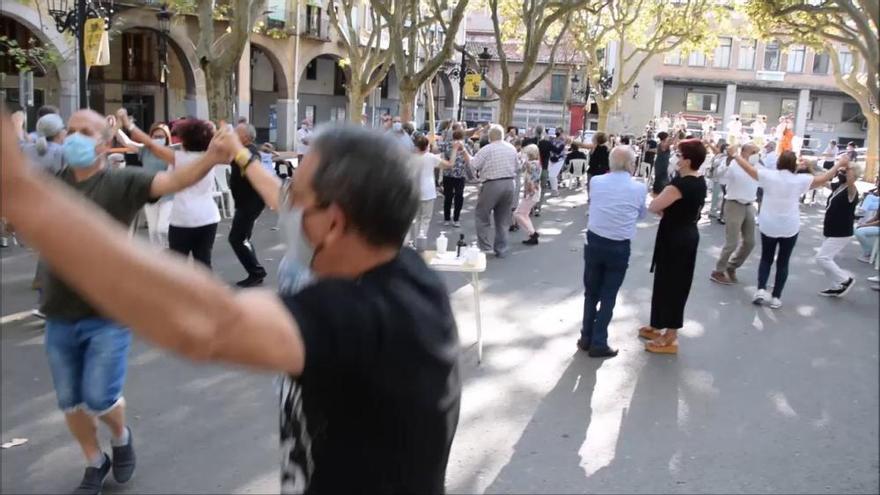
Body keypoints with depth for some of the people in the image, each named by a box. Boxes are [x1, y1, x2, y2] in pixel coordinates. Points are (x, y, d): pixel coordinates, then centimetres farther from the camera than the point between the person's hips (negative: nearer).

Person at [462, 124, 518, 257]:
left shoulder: (487, 149, -11)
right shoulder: (512, 149, 7)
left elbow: (472, 164, -8)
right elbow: (514, 168, 13)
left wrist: (464, 152, 4)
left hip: (492, 185, -6)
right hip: (509, 184, 6)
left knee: (482, 215, 8)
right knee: (503, 219, 13)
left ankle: (484, 245, 2)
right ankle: (501, 250, 16)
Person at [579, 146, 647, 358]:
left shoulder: (596, 182, -1)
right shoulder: (639, 188, -7)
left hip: (593, 242, 2)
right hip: (619, 248, -2)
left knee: (591, 292, 16)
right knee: (608, 296, 8)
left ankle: (586, 338, 26)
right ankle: (598, 343, 14)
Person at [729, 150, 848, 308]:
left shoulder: (768, 175, -10)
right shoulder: (800, 180, -9)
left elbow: (748, 167, -2)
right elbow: (824, 179, -2)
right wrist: (840, 164, 10)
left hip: (768, 226, 1)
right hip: (790, 228, 0)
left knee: (766, 258, 16)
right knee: (783, 262, 10)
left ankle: (761, 289, -2)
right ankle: (776, 297, 11)